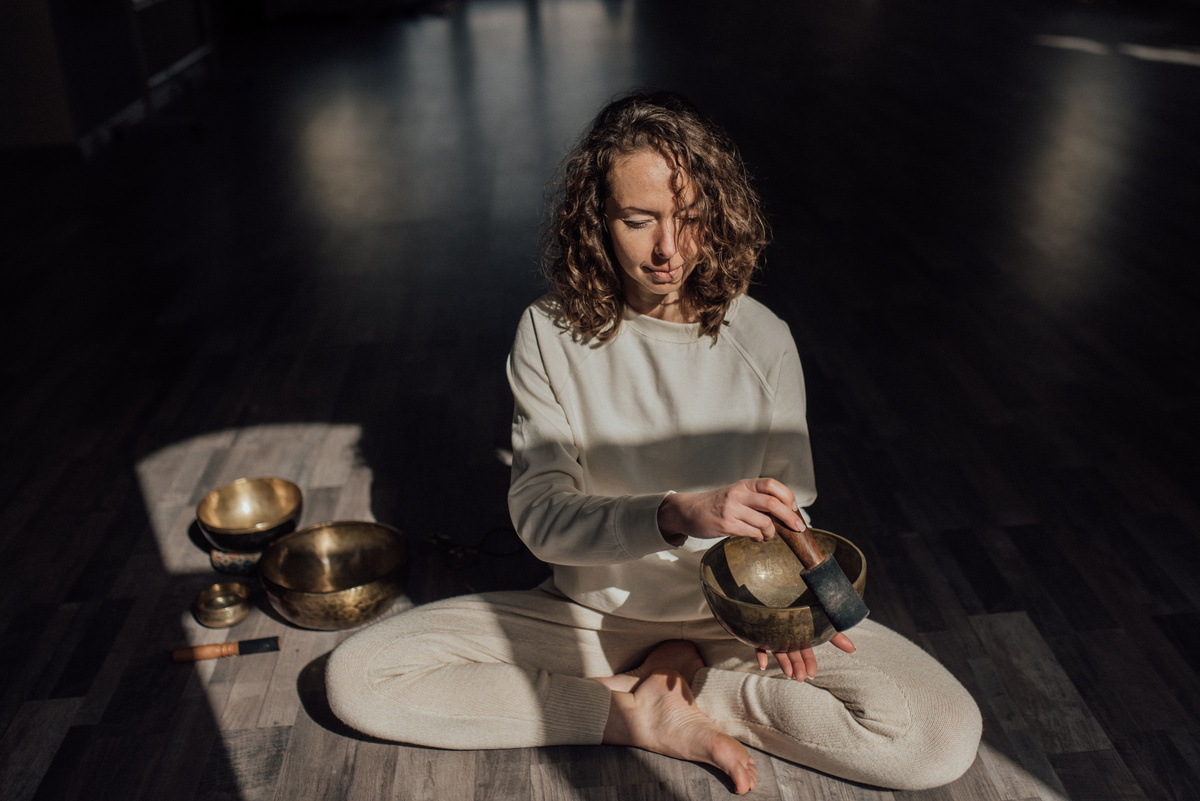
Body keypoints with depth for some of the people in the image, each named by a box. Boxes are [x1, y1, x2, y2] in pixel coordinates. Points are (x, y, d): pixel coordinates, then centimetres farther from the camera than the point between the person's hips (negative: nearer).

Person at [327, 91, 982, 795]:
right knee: (355, 676, -16)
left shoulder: (762, 339, -11)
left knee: (945, 736, -20)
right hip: (592, 612, 1)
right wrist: (678, 514, -36)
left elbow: (790, 508, 0)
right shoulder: (550, 333, -12)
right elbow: (539, 514, -19)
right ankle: (655, 721, -12)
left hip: (730, 618, 0)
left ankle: (676, 693, -5)